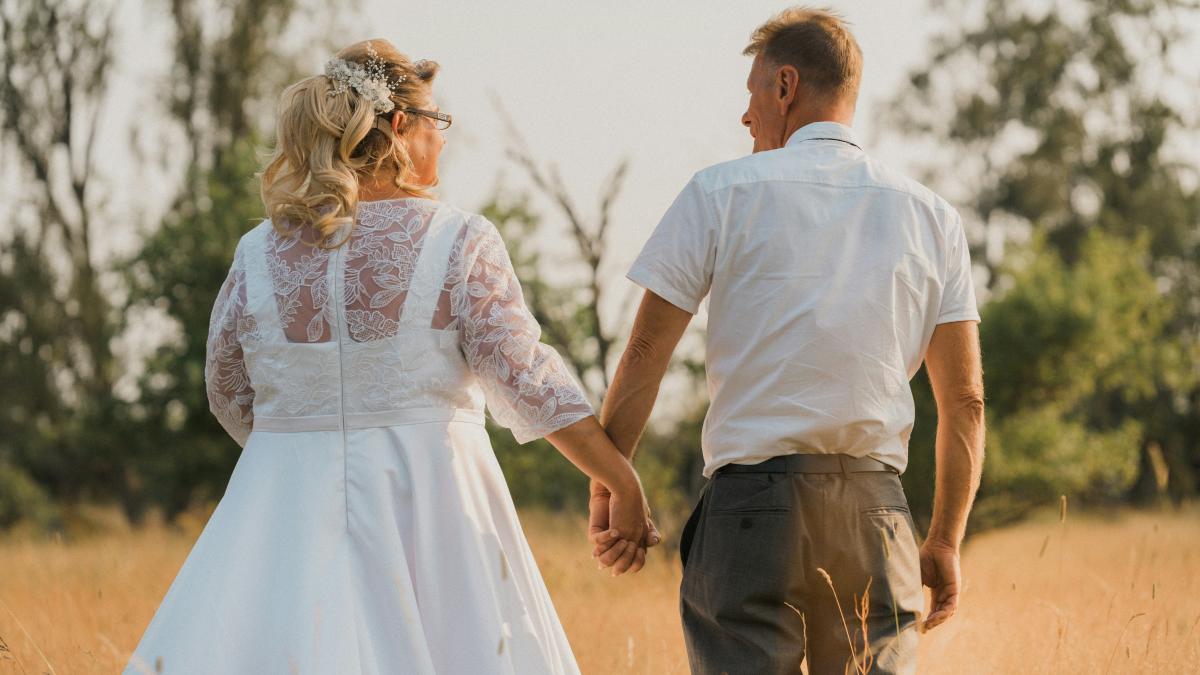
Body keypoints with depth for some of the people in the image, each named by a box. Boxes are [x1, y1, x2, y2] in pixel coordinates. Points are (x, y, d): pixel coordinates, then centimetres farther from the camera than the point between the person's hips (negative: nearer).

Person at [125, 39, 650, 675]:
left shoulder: (258, 253, 2)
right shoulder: (458, 241, -7)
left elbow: (230, 395, 12)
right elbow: (527, 383, -9)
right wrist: (625, 485, -1)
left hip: (288, 503, 2)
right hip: (431, 509, -2)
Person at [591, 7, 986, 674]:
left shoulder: (723, 191, 4)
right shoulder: (933, 217, 12)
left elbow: (645, 358, 1)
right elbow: (966, 401, 10)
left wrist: (609, 486, 11)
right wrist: (946, 541, 16)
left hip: (753, 500, -3)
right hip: (877, 507, 3)